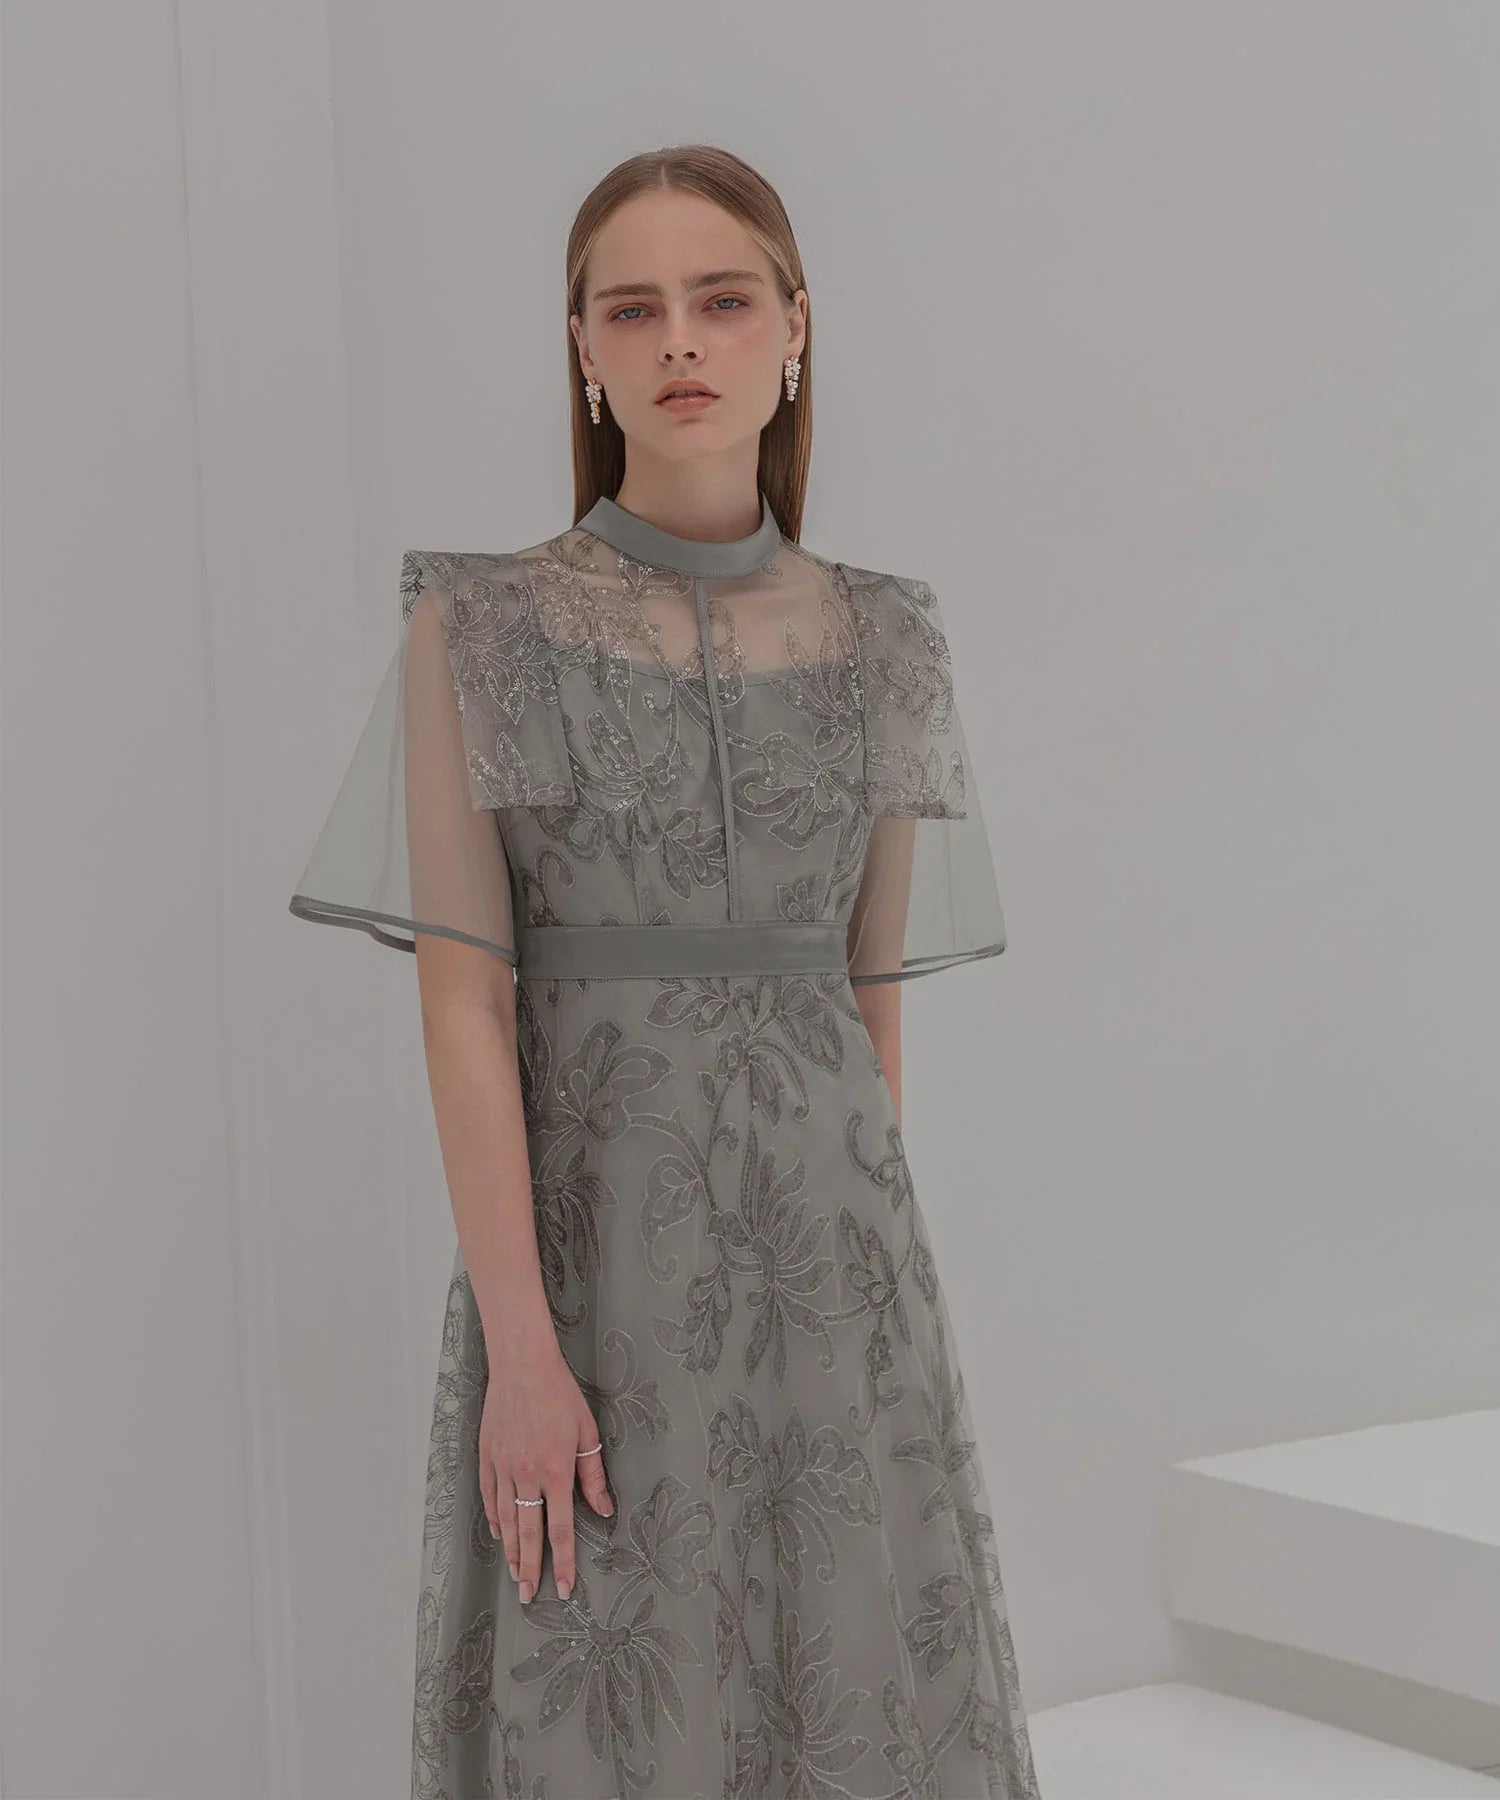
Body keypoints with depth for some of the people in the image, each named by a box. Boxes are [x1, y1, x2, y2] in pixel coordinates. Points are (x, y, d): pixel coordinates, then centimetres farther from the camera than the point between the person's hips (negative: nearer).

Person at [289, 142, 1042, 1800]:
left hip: (821, 1263, 3)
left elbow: (871, 1001, 10)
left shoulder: (880, 643, 6)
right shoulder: (478, 625, -3)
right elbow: (461, 999, -9)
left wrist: (871, 1275, 10)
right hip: (585, 1252, -2)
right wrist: (520, 1347, -15)